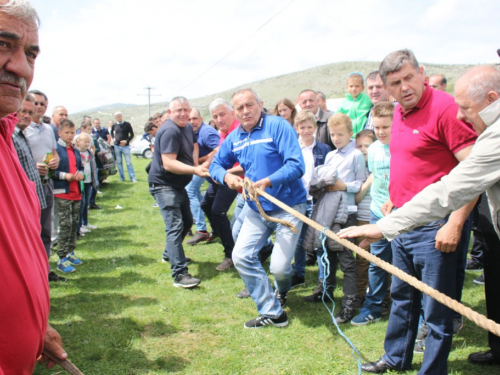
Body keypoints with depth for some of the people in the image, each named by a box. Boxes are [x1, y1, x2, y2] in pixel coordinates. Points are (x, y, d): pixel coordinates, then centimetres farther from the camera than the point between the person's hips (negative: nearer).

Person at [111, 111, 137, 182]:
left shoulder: (127, 124, -3)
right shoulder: (114, 125, 5)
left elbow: (132, 134, 0)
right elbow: (111, 132, 25)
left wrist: (126, 141, -12)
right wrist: (113, 138, 7)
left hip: (125, 146, -3)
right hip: (117, 146, 3)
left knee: (128, 162, -5)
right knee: (119, 162, 8)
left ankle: (133, 178, -3)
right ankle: (122, 177, 17)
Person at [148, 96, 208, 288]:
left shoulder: (188, 127, 7)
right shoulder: (170, 131, -23)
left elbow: (193, 145, 24)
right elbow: (168, 164, -30)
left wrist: (197, 163, 2)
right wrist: (195, 170, -39)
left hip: (178, 185, 10)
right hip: (163, 185, -10)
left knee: (187, 221, 22)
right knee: (175, 226, -18)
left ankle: (169, 254, 42)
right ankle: (179, 274, -20)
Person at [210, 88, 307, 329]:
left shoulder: (278, 126, -14)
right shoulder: (234, 138, 5)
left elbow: (297, 165, -21)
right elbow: (215, 165, 13)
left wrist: (267, 182, -32)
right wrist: (227, 176, -10)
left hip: (288, 206, -6)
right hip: (257, 209, 6)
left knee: (279, 267, -8)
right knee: (241, 257, -3)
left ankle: (282, 291, 34)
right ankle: (272, 313, 11)